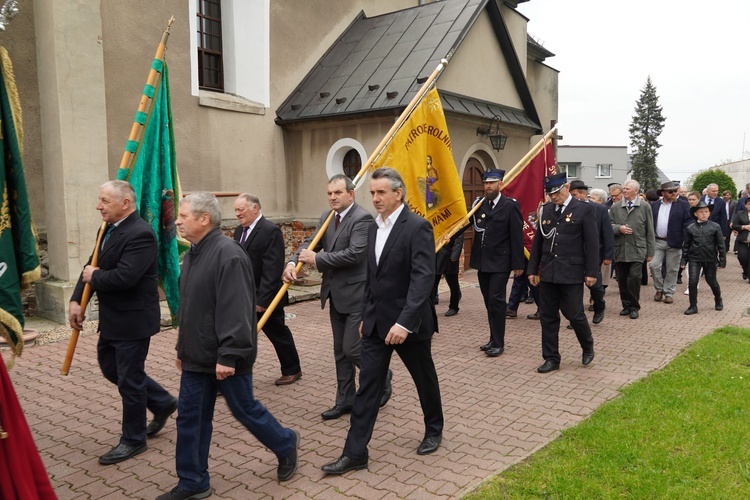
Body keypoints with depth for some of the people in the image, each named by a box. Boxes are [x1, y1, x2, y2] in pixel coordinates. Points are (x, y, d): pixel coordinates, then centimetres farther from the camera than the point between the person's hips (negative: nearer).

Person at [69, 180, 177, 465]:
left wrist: (94, 277, -13)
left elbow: (124, 277, -31)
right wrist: (76, 300, -3)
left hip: (133, 320, -10)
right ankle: (162, 402, 35)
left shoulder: (140, 234, -23)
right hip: (112, 319, 10)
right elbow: (93, 265, 9)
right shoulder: (110, 229, 8)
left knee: (129, 379, 3)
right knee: (110, 367, 21)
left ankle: (133, 440, 22)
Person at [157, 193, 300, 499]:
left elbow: (235, 312, -25)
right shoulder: (193, 254, 10)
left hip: (225, 358, -8)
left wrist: (229, 355, -26)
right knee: (190, 417, 11)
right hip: (197, 357, 9)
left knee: (245, 410, 8)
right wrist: (183, 348, 20)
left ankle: (286, 445, 32)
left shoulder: (228, 255, -21)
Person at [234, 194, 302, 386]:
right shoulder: (239, 230, 9)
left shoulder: (270, 231, -17)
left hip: (264, 298, -7)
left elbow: (272, 269, -22)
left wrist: (263, 299, -24)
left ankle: (292, 370, 32)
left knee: (279, 334, 12)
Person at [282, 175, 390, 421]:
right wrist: (294, 262, -12)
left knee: (352, 348, -5)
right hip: (336, 295, 8)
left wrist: (317, 259, -20)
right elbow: (310, 242, 8)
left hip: (356, 294, -8)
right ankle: (345, 400, 26)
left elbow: (355, 253, -25)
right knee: (340, 351, 14)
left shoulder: (362, 218, -16)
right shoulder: (327, 216, 10)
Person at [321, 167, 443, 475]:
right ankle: (355, 453, 11)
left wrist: (405, 322, -30)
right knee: (367, 386, 5)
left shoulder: (417, 227, -15)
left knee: (424, 379, 15)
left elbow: (423, 277, -23)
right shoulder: (374, 228, 8)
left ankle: (434, 429, 39)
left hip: (408, 322, -6)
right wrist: (365, 316, 16)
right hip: (376, 322, 6)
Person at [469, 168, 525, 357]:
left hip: (500, 262, -5)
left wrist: (518, 264, -10)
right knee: (489, 302, 12)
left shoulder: (510, 206, -6)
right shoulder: (480, 205, 9)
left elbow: (517, 237, -8)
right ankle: (494, 339, 23)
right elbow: (474, 229, 9)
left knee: (496, 300, -7)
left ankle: (498, 342, 3)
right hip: (483, 262, 6)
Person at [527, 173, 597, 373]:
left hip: (571, 273, -4)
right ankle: (551, 358, 19)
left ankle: (588, 346, 31)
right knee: (548, 317, 7)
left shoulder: (584, 209, -4)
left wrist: (591, 272, -8)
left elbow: (592, 243, -5)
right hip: (548, 273, 4)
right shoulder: (545, 210, 8)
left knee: (574, 314, 2)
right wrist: (532, 269, 10)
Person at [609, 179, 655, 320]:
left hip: (637, 249, -3)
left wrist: (650, 251, 2)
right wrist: (619, 228, -13)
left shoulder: (645, 207, 2)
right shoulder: (615, 207, 8)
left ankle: (634, 307, 6)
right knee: (622, 279, 7)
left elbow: (649, 231, 3)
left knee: (634, 277, -10)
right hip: (620, 249, 3)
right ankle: (626, 305, 21)